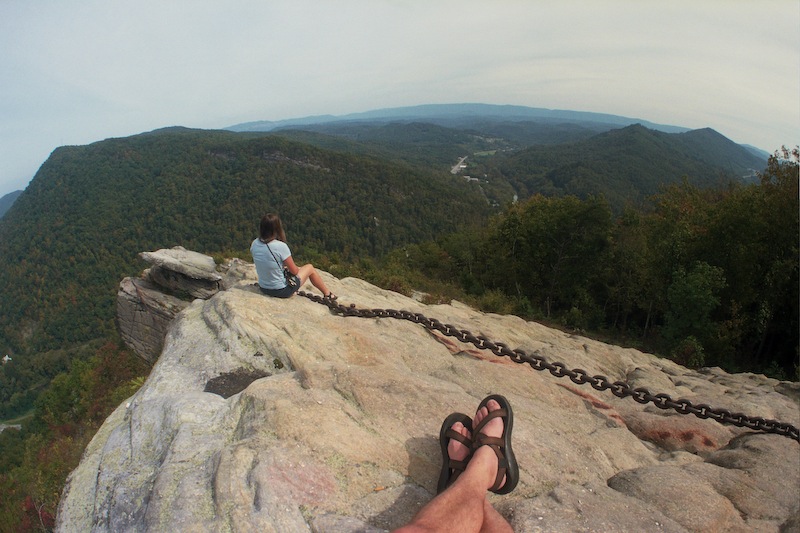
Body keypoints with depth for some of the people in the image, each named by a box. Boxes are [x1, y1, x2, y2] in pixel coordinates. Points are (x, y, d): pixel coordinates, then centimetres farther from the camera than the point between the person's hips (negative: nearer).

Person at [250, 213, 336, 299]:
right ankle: (327, 293, 36)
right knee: (310, 268, 18)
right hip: (282, 290, -6)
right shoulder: (281, 246, -27)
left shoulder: (254, 244, -9)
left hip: (263, 288, 6)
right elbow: (294, 271, -15)